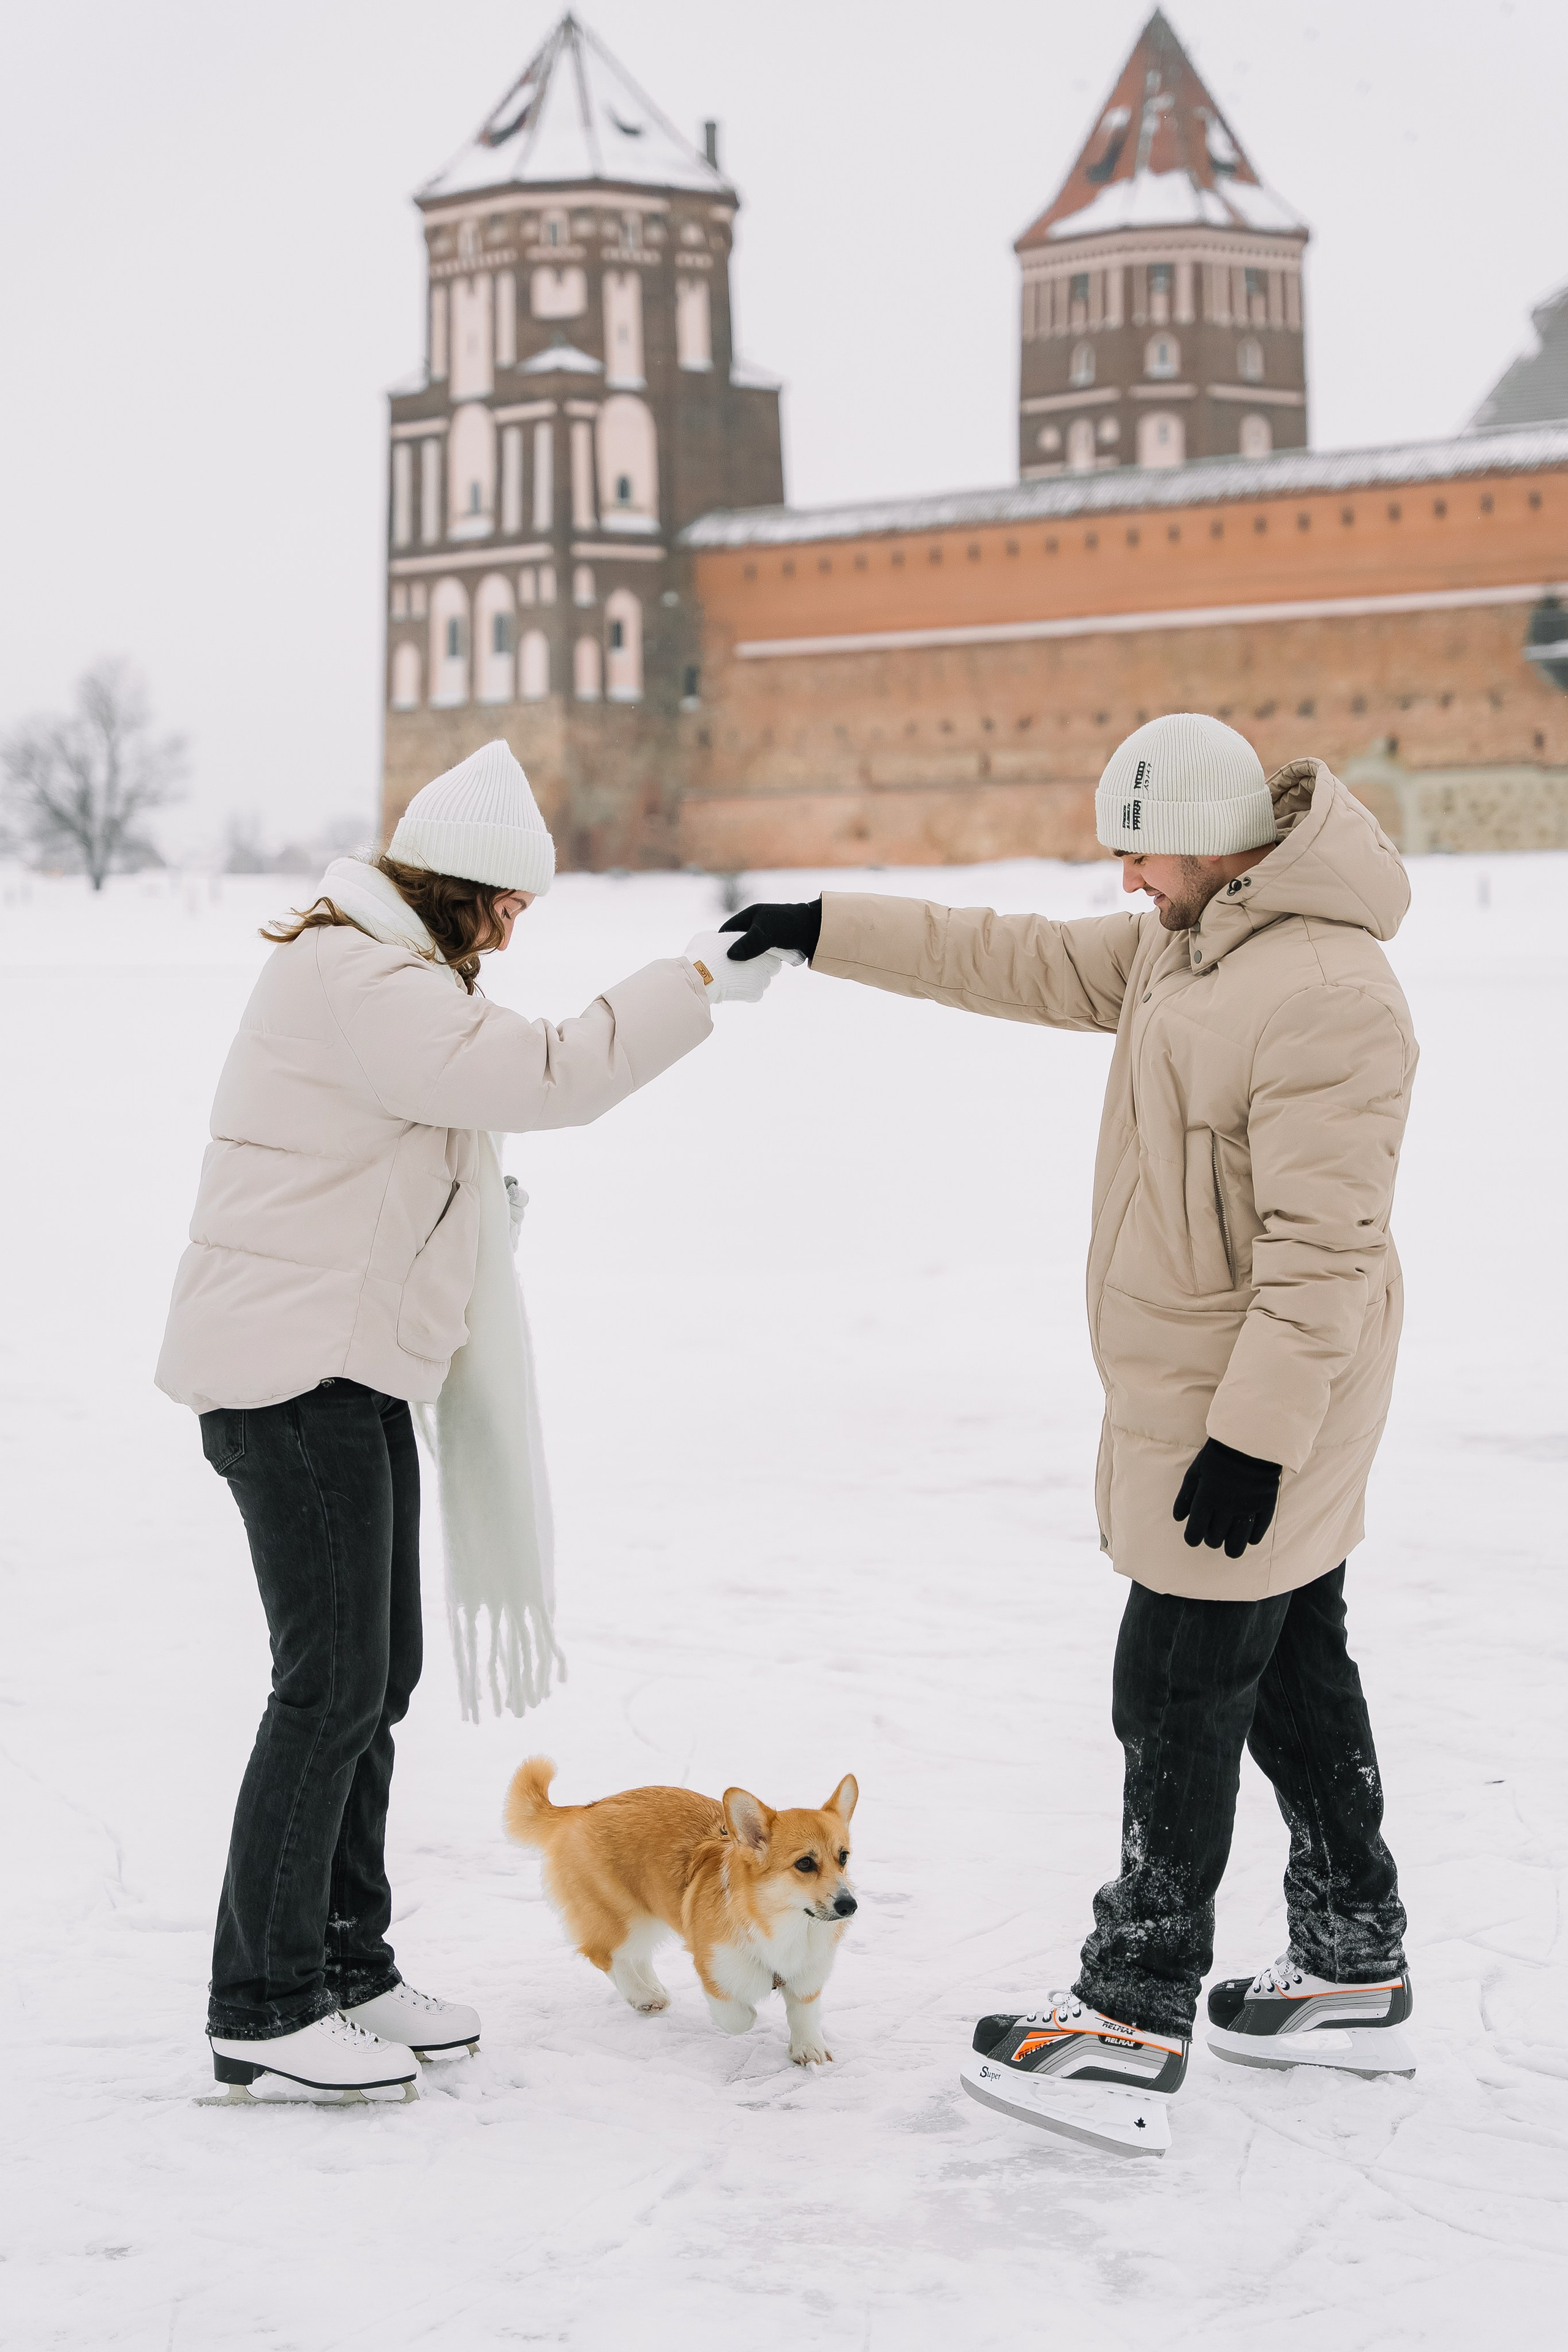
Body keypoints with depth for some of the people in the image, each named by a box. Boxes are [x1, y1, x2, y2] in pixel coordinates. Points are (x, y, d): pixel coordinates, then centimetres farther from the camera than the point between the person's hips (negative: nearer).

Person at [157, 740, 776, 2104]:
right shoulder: (359, 982, -18)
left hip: (356, 1369, 11)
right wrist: (699, 981, -17)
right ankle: (263, 2016, -1)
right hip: (292, 1372, -11)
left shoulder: (382, 971, 18)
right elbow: (542, 1074, -26)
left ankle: (347, 1970, 23)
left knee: (378, 1675, 13)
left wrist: (477, 1195, 12)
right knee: (331, 1682, -9)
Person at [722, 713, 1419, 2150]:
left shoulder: (1322, 995, -25)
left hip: (1260, 1403, -10)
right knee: (1292, 1676, 16)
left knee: (1180, 1695, -3)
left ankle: (1136, 2017, 6)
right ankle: (1355, 1978, 27)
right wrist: (829, 933, 14)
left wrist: (1256, 1437, -25)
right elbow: (1033, 965, 16)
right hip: (1208, 1388, 10)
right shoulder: (1193, 943, 7)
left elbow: (1323, 1248, -26)